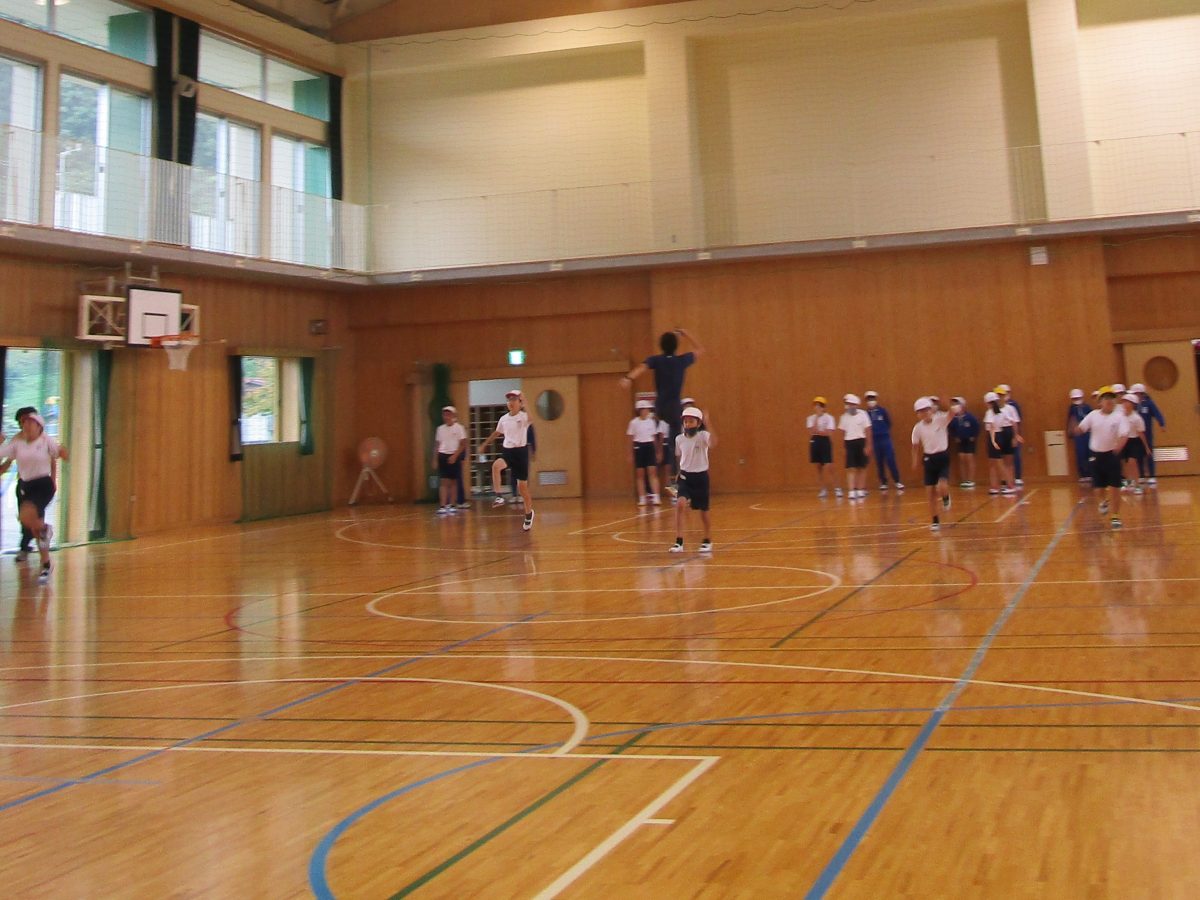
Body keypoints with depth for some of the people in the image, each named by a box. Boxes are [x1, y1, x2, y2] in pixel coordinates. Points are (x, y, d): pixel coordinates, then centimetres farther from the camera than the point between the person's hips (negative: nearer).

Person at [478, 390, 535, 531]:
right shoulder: (504, 419, 7)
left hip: (521, 451, -4)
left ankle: (529, 513, 25)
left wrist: (524, 404, -40)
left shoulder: (524, 416, -8)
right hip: (507, 451, 4)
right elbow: (496, 433, 25)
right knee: (496, 465, -32)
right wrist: (485, 444, 30)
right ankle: (498, 496, -28)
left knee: (522, 486, 4)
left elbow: (530, 418, -35)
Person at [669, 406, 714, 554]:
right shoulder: (679, 439, 0)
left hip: (701, 477, -2)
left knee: (703, 512, 9)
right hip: (685, 476, 2)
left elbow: (713, 444, -35)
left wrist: (709, 426, -43)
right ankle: (679, 542, -18)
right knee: (681, 504, -22)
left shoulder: (703, 435, -12)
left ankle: (707, 541, 33)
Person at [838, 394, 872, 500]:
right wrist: (844, 445, 4)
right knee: (850, 468, -6)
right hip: (849, 443, 2)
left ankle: (861, 490, 17)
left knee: (862, 468, 6)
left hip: (861, 442, -1)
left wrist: (867, 445, -8)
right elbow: (842, 432, 10)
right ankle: (851, 491, -9)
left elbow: (868, 431, -3)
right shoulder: (844, 417, 6)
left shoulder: (862, 414, -3)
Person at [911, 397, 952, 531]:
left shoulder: (941, 419, -10)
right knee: (931, 492, 2)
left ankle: (946, 498, 15)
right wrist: (915, 462, -1)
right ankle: (935, 521, 14)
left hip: (943, 457, -3)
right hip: (929, 459, 3)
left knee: (942, 487, -23)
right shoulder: (918, 427, -2)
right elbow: (916, 447, 7)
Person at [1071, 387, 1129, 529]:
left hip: (1112, 455, -2)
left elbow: (1124, 435, -18)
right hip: (1097, 455, 2)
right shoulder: (1093, 415, -1)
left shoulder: (1119, 417, -7)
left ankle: (1116, 516, 13)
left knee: (1115, 488, -1)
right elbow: (1081, 428, -3)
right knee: (1097, 488, 7)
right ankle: (1103, 501, 43)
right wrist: (1075, 430, -28)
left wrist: (1119, 446, -38)